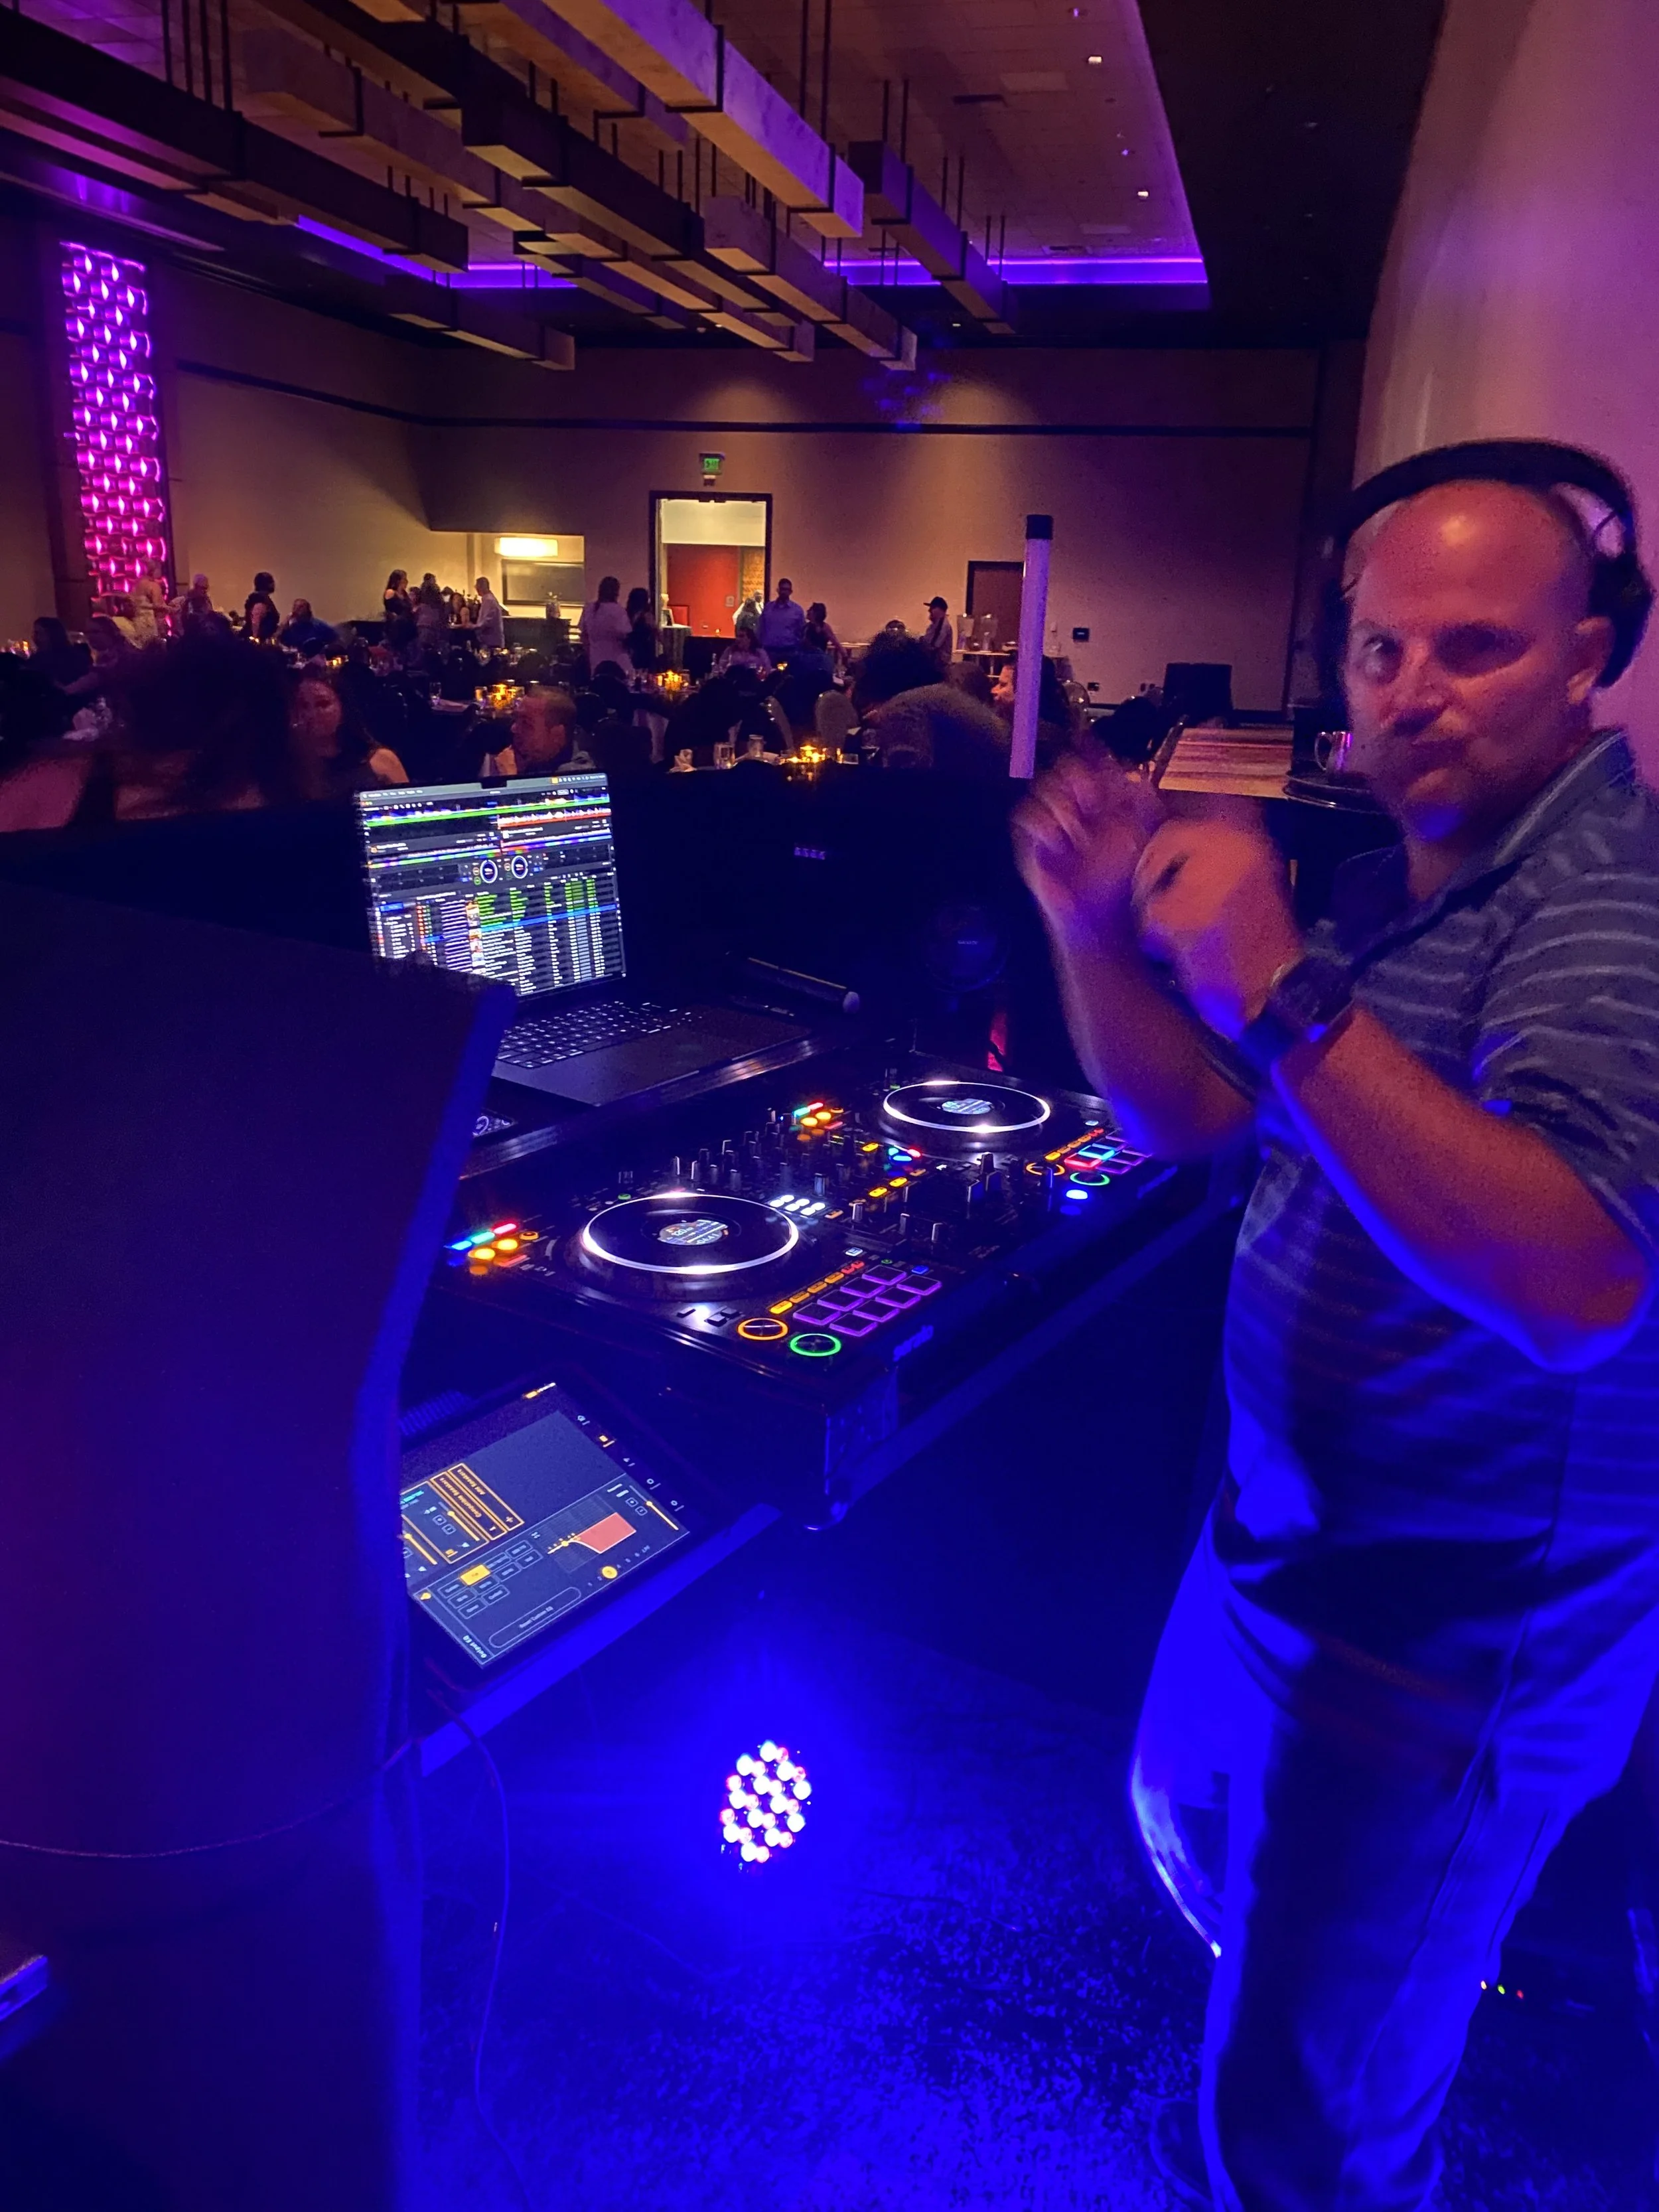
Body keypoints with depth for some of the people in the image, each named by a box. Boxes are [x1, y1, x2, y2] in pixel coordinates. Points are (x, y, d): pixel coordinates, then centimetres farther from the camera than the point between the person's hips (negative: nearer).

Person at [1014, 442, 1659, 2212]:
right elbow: (1188, 1114, 5)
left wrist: (1284, 993, -42)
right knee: (1197, 1825, 32)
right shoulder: (1394, 883, 6)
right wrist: (1098, 932, -11)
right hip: (1293, 1531, 10)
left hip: (1456, 1633, -9)